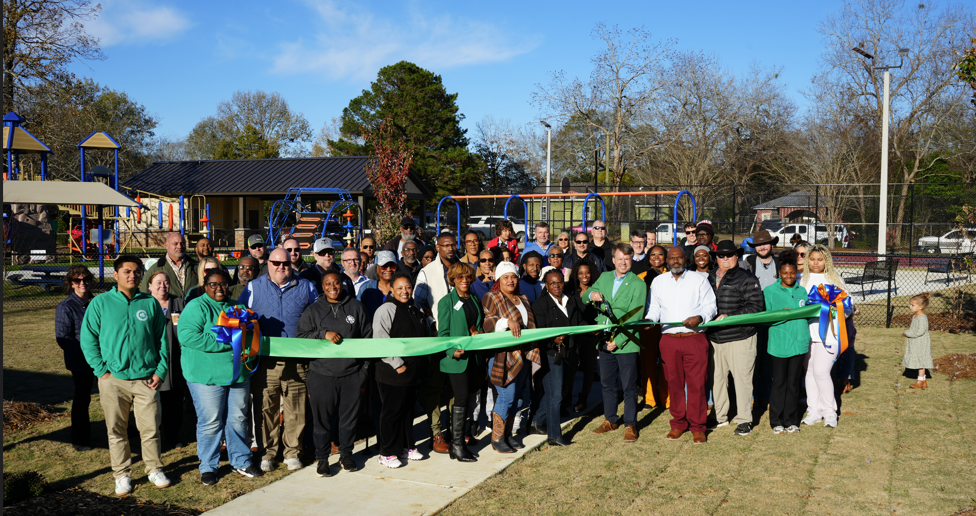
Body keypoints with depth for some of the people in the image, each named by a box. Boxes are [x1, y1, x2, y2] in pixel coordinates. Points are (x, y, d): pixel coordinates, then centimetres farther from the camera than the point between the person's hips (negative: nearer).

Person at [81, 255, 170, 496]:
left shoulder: (150, 303, 6)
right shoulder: (100, 303, 1)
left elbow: (161, 340, 9)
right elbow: (88, 340, 2)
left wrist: (160, 371, 0)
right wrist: (102, 370, -6)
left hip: (146, 378, 1)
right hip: (113, 379, -1)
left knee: (150, 428, 4)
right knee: (117, 430, 7)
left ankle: (154, 469, 21)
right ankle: (122, 474, 21)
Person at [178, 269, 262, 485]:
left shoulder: (236, 307, 14)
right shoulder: (196, 307, -6)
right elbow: (187, 336, -20)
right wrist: (225, 343, -20)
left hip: (238, 373, 6)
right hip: (206, 376, -5)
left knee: (238, 419, 12)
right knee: (210, 422, 0)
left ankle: (240, 461, 25)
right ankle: (208, 467, 15)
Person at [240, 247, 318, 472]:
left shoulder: (306, 288, 10)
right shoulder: (254, 288, 8)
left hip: (297, 361, 0)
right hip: (266, 361, 0)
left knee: (296, 409, 4)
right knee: (267, 408, 4)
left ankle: (292, 451, 17)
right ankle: (268, 451, 18)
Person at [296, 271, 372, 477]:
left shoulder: (356, 307, 8)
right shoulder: (313, 310, 6)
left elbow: (368, 335, 14)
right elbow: (301, 336, 0)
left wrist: (364, 365, 9)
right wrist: (323, 333, -14)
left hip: (352, 374, 1)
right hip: (322, 375, -1)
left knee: (350, 416, 9)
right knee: (322, 419, 3)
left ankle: (346, 454, 27)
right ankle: (322, 458, 19)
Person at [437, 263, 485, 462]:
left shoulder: (475, 299, 15)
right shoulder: (446, 302, -3)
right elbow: (443, 332, -6)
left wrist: (479, 333, 0)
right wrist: (452, 351, -21)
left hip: (473, 356, 6)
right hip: (456, 358, -6)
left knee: (472, 395, 7)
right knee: (462, 398, -7)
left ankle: (458, 439, 19)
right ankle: (457, 445, 1)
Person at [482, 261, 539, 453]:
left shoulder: (523, 299, 18)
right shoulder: (491, 298, -2)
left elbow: (530, 325, 27)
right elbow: (487, 323, -15)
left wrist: (532, 349, 15)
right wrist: (507, 322, -30)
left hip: (522, 355, 7)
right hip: (502, 355, -7)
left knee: (514, 397, 10)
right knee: (506, 396, -9)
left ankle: (507, 435, 21)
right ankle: (497, 439, 3)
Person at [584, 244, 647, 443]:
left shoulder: (638, 284, -7)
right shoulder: (604, 277, 11)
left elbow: (635, 318, -12)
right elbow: (584, 298, 17)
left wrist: (618, 341, -18)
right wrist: (591, 294, -8)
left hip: (626, 344, -5)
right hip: (604, 341, 5)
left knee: (629, 387, 2)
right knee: (607, 383, 15)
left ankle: (630, 425, 14)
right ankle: (610, 420, 30)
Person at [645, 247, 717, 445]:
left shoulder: (699, 280, 8)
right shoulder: (658, 282, 15)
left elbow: (710, 306, 5)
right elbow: (654, 307, 17)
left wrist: (699, 317, -14)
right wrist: (649, 319, -4)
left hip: (695, 338, -2)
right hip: (669, 339, 2)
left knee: (696, 383, -4)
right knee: (674, 383, 5)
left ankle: (697, 426, 4)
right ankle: (678, 423, 17)